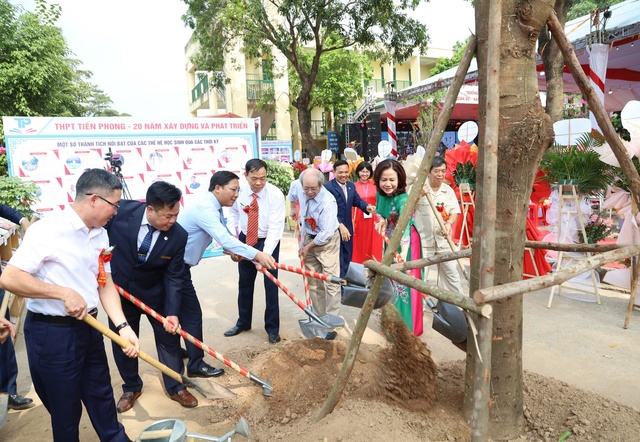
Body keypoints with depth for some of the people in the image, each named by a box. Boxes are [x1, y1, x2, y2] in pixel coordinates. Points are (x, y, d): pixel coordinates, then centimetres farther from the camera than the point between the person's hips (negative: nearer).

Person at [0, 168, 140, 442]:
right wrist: (65, 293, -24)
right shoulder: (49, 230, -20)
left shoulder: (100, 234, 2)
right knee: (65, 406, 13)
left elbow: (105, 284, 5)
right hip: (51, 332, -7)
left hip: (89, 327, 7)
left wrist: (123, 326, -6)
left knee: (101, 394, 22)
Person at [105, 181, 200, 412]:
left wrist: (172, 312, -26)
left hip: (155, 295, 0)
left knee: (169, 339, 9)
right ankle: (131, 388, 37)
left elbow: (173, 277, -18)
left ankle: (176, 387, 30)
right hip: (119, 290, 1)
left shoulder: (178, 236, -24)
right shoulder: (121, 212, -26)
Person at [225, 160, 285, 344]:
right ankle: (243, 322, 34)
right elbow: (233, 212, 6)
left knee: (271, 284, -1)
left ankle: (272, 328, 16)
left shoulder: (275, 194, -24)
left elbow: (276, 227, -28)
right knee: (244, 282, 14)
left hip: (269, 242, -3)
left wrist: (265, 255, -35)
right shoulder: (239, 190, -13)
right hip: (245, 240, 4)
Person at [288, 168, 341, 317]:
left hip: (327, 241, -6)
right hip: (308, 237, 6)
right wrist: (293, 207, 19)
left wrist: (308, 247, -17)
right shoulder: (299, 188, -11)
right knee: (313, 281, 12)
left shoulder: (328, 201, -29)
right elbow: (292, 189, 18)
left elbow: (326, 233, -28)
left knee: (330, 281, -9)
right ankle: (318, 316, 23)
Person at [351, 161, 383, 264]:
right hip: (359, 219, -1)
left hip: (373, 219, 1)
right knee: (360, 245, 6)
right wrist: (352, 222, -5)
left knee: (373, 244, 4)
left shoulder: (375, 185, 3)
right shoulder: (354, 187, -2)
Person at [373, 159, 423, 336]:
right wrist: (382, 219, -12)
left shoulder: (402, 199, -31)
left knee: (403, 283, -3)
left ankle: (407, 326, 13)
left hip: (405, 244, -7)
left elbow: (405, 225, -45)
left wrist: (404, 252, -59)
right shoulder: (381, 193, -9)